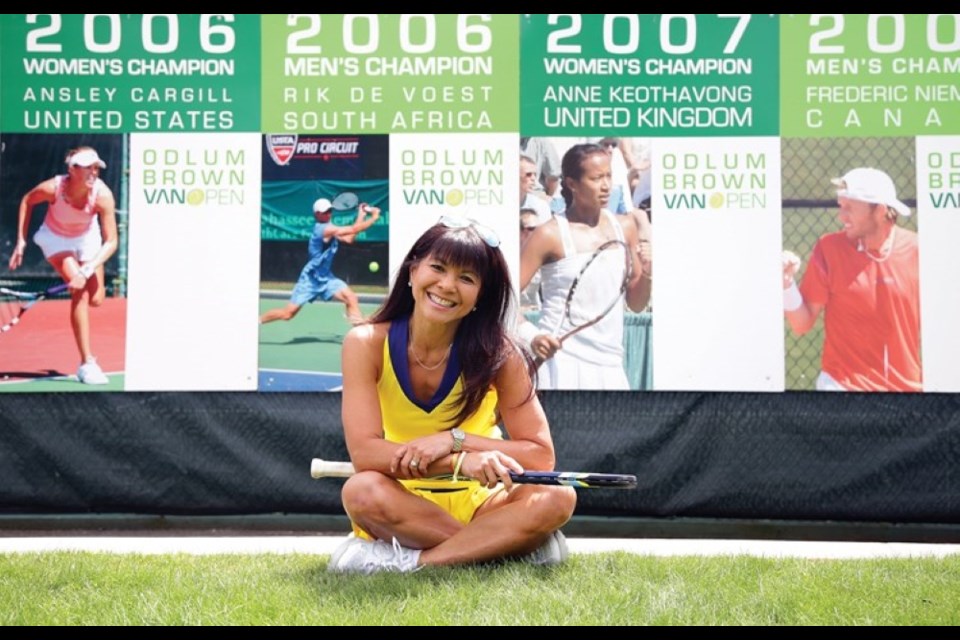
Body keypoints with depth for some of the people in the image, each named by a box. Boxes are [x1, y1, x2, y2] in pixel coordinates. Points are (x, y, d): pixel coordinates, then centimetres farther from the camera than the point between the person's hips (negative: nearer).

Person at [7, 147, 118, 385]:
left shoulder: (102, 195, -32)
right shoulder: (53, 188, -33)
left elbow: (111, 242, -30)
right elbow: (27, 201, -9)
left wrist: (89, 268, -43)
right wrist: (21, 241, -11)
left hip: (86, 237, 2)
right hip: (56, 238, -2)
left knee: (95, 299, -1)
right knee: (80, 290, -22)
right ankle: (87, 364, -19)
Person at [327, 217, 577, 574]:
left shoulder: (498, 353, -12)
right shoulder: (367, 344, -13)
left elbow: (541, 456, -14)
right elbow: (364, 452, -23)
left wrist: (452, 440, -26)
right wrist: (462, 462, -35)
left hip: (476, 505, 1)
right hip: (400, 508, -1)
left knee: (557, 498, -26)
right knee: (362, 492, -34)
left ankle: (410, 560, -24)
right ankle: (509, 546, -22)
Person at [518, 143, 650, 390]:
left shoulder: (625, 226, 9)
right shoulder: (550, 235, -6)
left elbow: (636, 304, 14)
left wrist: (648, 273, -5)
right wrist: (531, 336, -21)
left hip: (610, 366, 5)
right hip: (562, 361, -5)